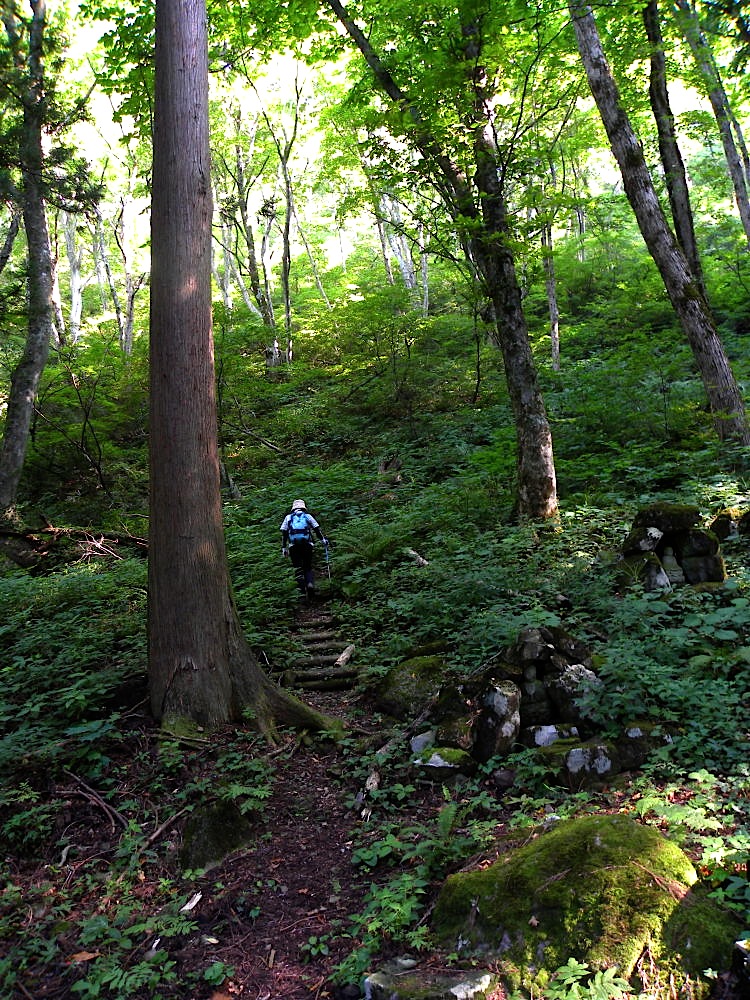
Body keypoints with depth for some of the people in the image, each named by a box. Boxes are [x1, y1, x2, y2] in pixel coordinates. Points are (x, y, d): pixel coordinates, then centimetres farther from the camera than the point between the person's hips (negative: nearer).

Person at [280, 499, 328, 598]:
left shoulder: (288, 517, 16)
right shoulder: (308, 516, 14)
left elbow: (284, 533, 11)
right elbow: (317, 529, 12)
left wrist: (283, 547, 12)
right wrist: (323, 539, 25)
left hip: (293, 545, 0)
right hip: (307, 544, 0)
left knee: (298, 567, 2)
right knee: (308, 567, 9)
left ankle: (302, 586, -19)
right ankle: (310, 583, -17)